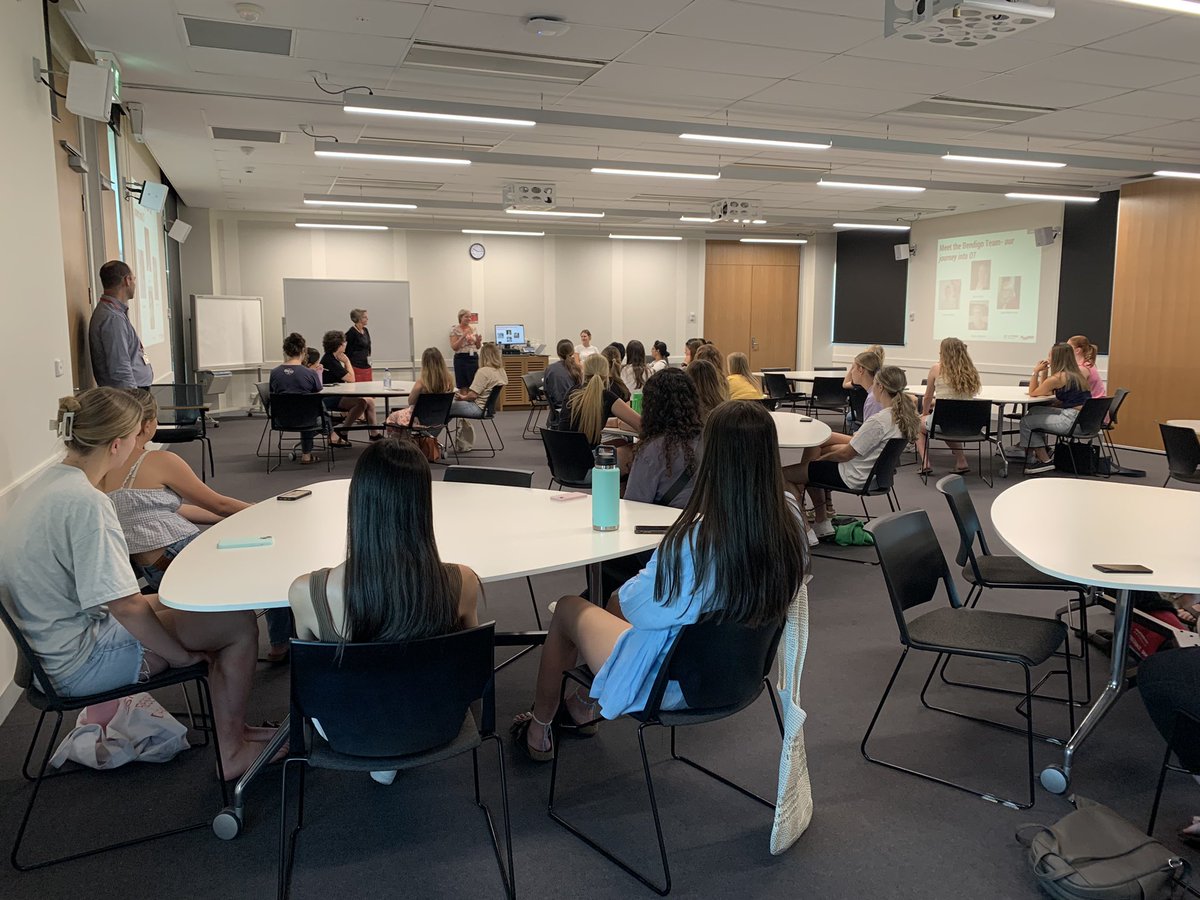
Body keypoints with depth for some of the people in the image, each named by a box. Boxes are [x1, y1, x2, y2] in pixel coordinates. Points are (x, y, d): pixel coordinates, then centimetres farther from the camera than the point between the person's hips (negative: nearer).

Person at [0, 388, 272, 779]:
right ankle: (232, 753, 8)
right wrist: (181, 653, -13)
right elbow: (125, 606, -27)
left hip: (50, 649, 10)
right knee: (239, 621, -7)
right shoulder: (84, 502, -27)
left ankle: (232, 730, 22)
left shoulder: (45, 483, 3)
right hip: (78, 665, -10)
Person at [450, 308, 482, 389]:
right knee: (463, 387, -2)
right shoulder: (455, 330, -3)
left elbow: (478, 347, 14)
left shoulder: (473, 328, 10)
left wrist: (478, 340, -8)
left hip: (474, 358, 4)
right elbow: (454, 347, -11)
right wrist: (463, 336, -19)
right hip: (461, 358, -4)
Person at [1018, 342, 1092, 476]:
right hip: (1083, 418, 10)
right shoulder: (1076, 374, 16)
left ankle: (1045, 461, 9)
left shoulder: (1057, 378, -12)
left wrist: (1036, 372, 2)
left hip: (1072, 421, -10)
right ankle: (1042, 452, 24)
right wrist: (1044, 372, 14)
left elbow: (1033, 393, 0)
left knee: (1026, 422, 2)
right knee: (1034, 411, 21)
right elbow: (1044, 393, 20)